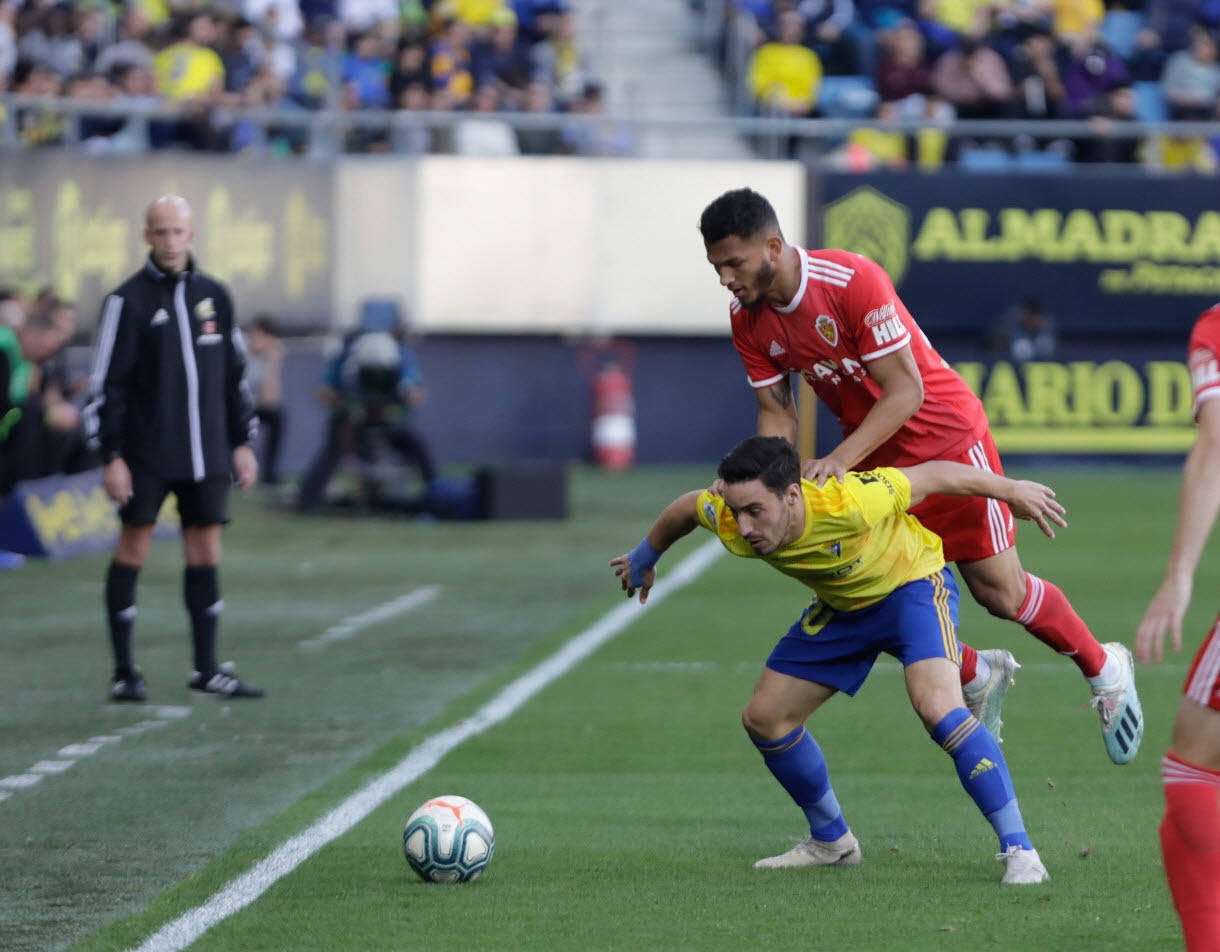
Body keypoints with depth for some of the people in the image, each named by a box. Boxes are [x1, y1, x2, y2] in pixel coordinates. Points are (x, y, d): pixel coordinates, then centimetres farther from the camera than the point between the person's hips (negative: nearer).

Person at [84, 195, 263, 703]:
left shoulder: (214, 295, 10)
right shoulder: (127, 300, -4)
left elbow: (234, 372, 18)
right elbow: (105, 384, -6)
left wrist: (242, 441, 14)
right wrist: (111, 456, -11)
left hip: (205, 452, 4)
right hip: (145, 458, -4)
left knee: (205, 552, 5)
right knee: (132, 549, -2)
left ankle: (207, 669, 11)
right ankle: (124, 671, 3)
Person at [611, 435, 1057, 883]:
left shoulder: (848, 505, -40)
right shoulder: (732, 526, -26)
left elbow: (933, 475, -26)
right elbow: (686, 508, -2)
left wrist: (1013, 491, -14)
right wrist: (643, 560, 16)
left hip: (912, 583, -6)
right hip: (841, 606, 6)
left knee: (937, 707, -29)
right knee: (764, 718, 3)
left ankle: (1019, 849, -22)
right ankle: (831, 842, 24)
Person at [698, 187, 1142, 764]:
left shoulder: (852, 281, -28)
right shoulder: (748, 317, -9)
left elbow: (906, 391, -27)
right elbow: (776, 413, -1)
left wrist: (840, 460, -37)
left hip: (944, 436, -6)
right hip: (870, 454, 6)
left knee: (999, 591, -2)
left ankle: (1105, 669, 23)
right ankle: (979, 678, 21)